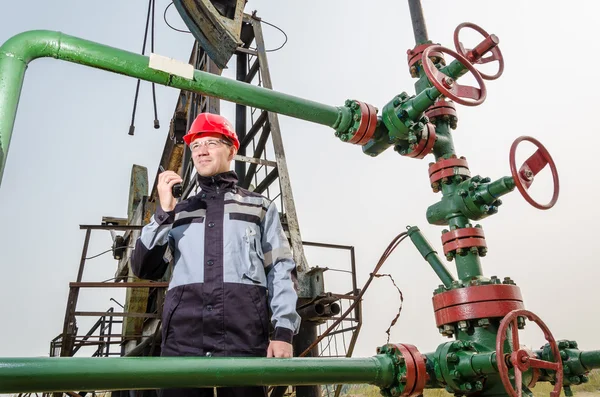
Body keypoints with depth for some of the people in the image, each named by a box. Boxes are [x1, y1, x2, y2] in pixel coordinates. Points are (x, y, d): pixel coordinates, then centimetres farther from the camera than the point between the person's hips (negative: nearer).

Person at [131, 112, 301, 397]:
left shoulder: (260, 207, 16)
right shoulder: (178, 211, 21)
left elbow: (280, 270, 7)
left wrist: (283, 330, -6)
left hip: (244, 330, -1)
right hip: (184, 331, 2)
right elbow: (145, 269, 12)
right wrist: (164, 212, 2)